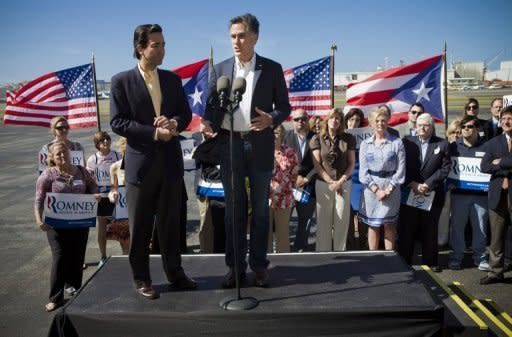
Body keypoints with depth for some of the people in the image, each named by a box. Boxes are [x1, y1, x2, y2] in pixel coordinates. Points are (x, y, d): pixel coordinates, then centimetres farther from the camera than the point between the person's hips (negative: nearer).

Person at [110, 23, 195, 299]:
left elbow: (186, 113, 10)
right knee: (140, 226, 7)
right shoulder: (121, 81, -4)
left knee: (170, 222, 12)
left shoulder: (173, 79, 8)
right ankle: (141, 279, 19)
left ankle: (175, 272, 25)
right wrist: (154, 132, -18)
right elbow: (117, 123, -9)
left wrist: (174, 123, -13)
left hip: (171, 160, 4)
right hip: (141, 162, -3)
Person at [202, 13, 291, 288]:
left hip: (260, 145, -1)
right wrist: (208, 123, -16)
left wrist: (271, 119, -18)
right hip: (229, 145, 1)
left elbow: (284, 106, 4)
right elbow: (211, 105, 5)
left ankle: (259, 265, 20)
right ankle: (235, 265, 18)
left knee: (260, 208, 8)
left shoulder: (272, 69, 2)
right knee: (233, 208, 8)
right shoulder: (220, 69, 6)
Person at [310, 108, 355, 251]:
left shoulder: (348, 139, 4)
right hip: (323, 184, -1)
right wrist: (331, 182, -9)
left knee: (342, 221, 1)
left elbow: (351, 163, 4)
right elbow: (317, 165, -2)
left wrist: (340, 181, -8)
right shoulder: (317, 139, 1)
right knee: (323, 222, 2)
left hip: (344, 184, 1)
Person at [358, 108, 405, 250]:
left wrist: (389, 189, -12)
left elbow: (401, 170, -4)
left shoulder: (397, 142, -1)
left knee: (389, 225, 6)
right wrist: (376, 189, -10)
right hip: (371, 189, 2)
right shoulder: (365, 144, 5)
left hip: (391, 189, -1)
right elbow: (363, 170, 0)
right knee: (373, 226, 7)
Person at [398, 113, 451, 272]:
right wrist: (412, 184, -12)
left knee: (430, 228, 8)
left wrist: (427, 184, -12)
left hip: (432, 193, 0)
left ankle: (430, 260, 21)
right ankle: (404, 260, 14)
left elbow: (445, 168, -4)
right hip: (409, 192, 0)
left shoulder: (442, 144, 4)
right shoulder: (406, 142, 5)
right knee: (406, 228, 3)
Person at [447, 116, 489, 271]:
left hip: (481, 194, -1)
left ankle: (480, 257, 20)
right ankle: (456, 257, 16)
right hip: (459, 193, 1)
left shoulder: (486, 147, 3)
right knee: (457, 226, 5)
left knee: (480, 227, 6)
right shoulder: (454, 146, 8)